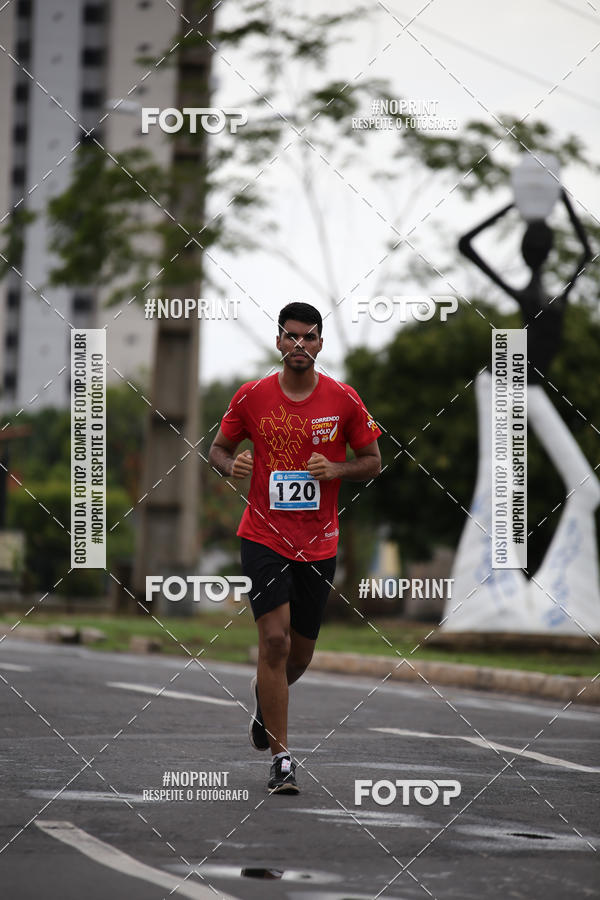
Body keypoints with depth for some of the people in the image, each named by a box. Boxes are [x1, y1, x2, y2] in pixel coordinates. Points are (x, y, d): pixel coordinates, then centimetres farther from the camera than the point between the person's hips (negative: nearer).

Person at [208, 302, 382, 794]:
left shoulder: (344, 399, -2)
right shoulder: (251, 397, -3)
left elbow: (372, 461, 6)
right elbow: (219, 448, 10)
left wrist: (336, 470, -14)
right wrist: (231, 464, -13)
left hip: (319, 544, 2)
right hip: (264, 536, -2)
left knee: (300, 653, 12)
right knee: (275, 639, -16)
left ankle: (264, 694, 48)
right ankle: (281, 758, -10)